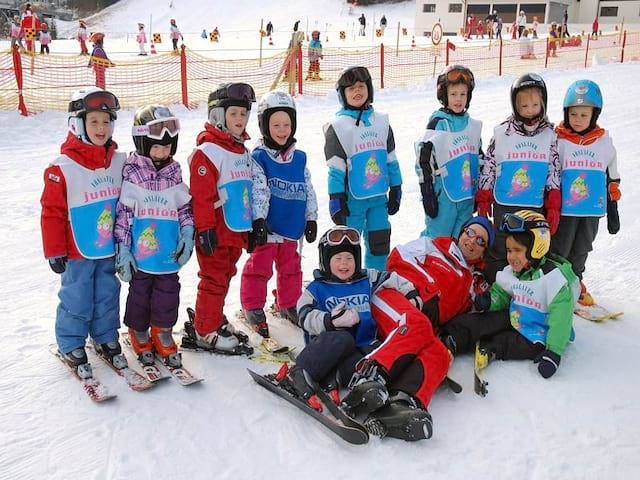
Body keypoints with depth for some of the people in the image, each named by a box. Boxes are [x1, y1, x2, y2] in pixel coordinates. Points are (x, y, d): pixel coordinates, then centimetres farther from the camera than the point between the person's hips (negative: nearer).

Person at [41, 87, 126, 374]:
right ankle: (71, 345, 25)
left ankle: (106, 338, 34)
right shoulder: (62, 168, -14)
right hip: (78, 253, -4)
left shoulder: (120, 162, 0)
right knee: (77, 301, 7)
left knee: (108, 297, 16)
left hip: (110, 250, 4)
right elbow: (52, 212, -10)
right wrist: (54, 252, -8)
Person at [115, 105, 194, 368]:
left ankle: (163, 332, 28)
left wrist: (188, 235, 2)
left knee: (168, 293, 11)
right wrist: (122, 248, -11)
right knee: (139, 294, 11)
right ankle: (139, 333, 30)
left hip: (169, 252, 4)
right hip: (140, 253, -4)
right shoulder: (131, 173, -9)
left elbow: (185, 207, 13)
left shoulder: (174, 173, 5)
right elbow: (122, 212, -9)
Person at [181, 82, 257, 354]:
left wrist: (250, 227, 23)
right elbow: (201, 195, -18)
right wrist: (205, 229, -19)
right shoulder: (208, 151, -14)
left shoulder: (242, 151, 15)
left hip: (236, 231, 9)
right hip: (216, 232, -9)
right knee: (214, 280, -1)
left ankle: (213, 320, 31)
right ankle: (205, 332, 9)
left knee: (223, 278, 17)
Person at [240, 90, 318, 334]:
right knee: (260, 266, 3)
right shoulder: (258, 158, -9)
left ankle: (289, 305, 31)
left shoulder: (299, 158, 6)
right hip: (267, 226, -5)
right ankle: (253, 307, 16)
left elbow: (308, 190, 11)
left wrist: (311, 219, 9)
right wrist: (258, 221, -20)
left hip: (292, 225, 5)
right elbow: (258, 192, -15)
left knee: (291, 267, 16)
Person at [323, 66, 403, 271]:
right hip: (352, 198, -5)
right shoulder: (338, 126, -6)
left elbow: (391, 160, 13)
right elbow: (335, 168, -8)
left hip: (379, 197, 5)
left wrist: (396, 191, 13)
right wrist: (336, 199, -11)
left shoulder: (381, 122, 8)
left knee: (380, 244, 12)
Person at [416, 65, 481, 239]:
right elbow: (423, 160, -12)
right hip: (444, 196, -6)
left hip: (467, 197, 6)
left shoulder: (473, 125, 11)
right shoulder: (438, 124, -9)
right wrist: (427, 194, -13)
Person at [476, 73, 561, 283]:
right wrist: (483, 200, 3)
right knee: (501, 249, 6)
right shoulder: (502, 133, -3)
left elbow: (554, 173, 4)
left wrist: (553, 208, 0)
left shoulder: (549, 135, 2)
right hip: (505, 205, -1)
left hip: (536, 207, 2)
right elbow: (488, 168, 3)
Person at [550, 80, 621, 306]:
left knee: (581, 250, 17)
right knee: (558, 250, 6)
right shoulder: (557, 141, -9)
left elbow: (612, 180, 8)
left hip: (592, 210, 3)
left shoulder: (604, 142, 0)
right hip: (563, 209, -3)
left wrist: (613, 212, 10)